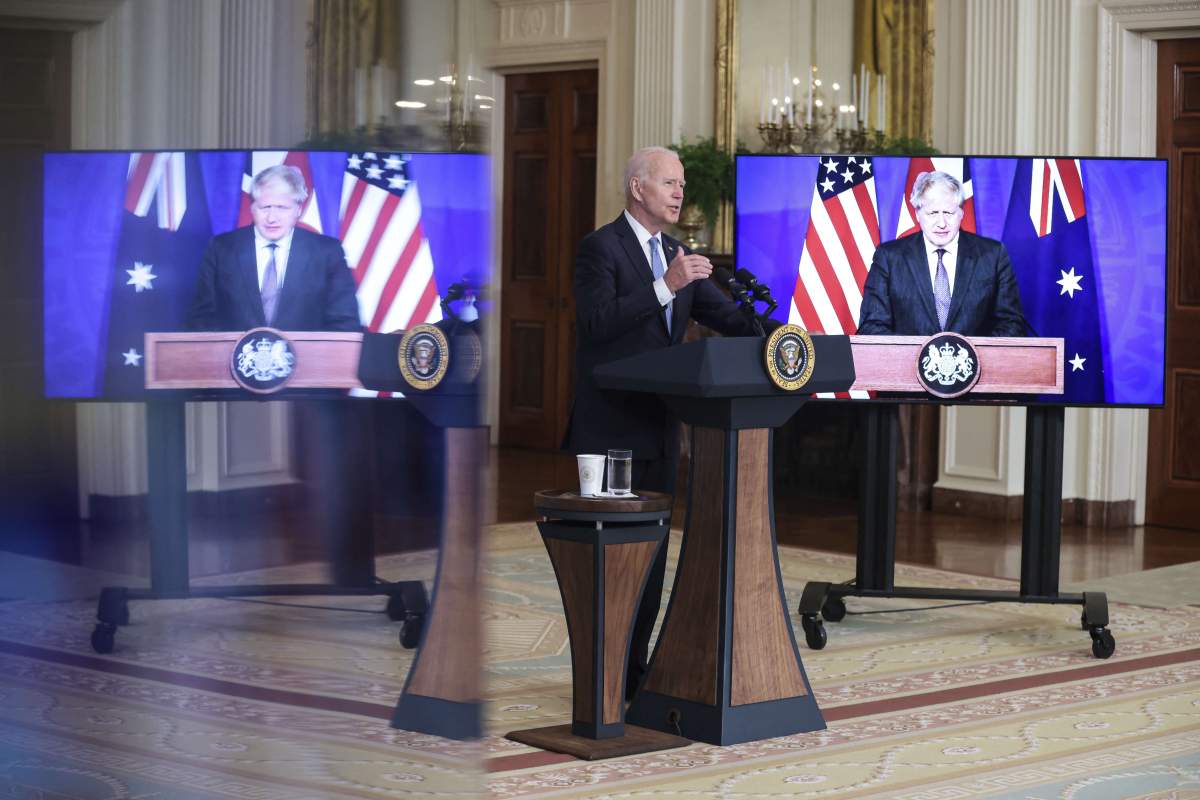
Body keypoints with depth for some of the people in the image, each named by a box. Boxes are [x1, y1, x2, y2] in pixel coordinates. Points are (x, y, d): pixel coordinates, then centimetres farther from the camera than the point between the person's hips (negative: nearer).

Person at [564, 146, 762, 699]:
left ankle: (634, 672, 17)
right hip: (610, 426, -8)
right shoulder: (600, 247, -8)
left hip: (659, 427, 8)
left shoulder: (677, 256, 15)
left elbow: (728, 316, 12)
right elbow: (598, 321, -21)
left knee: (651, 550, 10)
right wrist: (665, 286, -27)